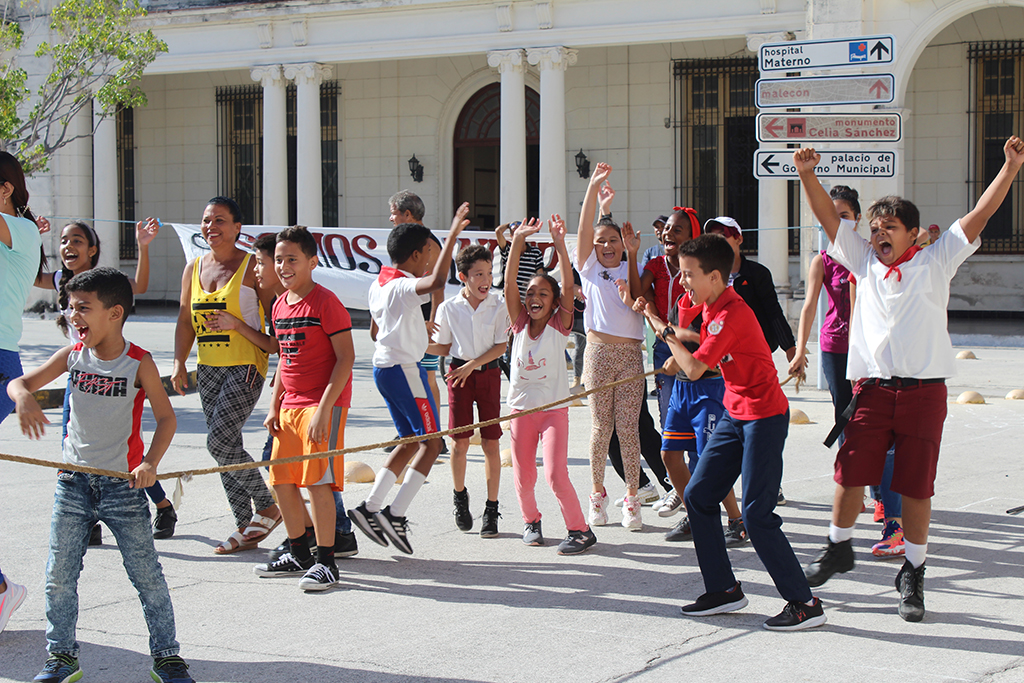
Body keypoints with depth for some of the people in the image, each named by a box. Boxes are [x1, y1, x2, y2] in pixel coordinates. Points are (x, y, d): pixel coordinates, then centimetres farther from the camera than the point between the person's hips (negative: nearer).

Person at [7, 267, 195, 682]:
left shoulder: (139, 363, -10)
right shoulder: (72, 355, 1)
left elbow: (166, 418, -5)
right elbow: (20, 382, 5)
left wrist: (150, 463, -20)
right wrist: (24, 398, -20)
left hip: (123, 485, -4)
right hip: (73, 480, 4)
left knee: (147, 574, -1)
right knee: (59, 576, 6)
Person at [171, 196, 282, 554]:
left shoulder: (252, 267, -7)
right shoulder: (194, 268, 11)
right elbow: (185, 321, 15)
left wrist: (237, 324, -18)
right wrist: (179, 363, 5)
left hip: (245, 366, -7)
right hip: (208, 368, 7)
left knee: (220, 441, -15)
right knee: (225, 446, 7)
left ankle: (267, 507, 4)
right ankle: (245, 527, 15)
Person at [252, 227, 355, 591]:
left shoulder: (325, 302, -12)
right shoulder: (280, 305, 12)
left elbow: (346, 357, -15)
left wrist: (324, 408, -21)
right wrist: (275, 406, 14)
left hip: (324, 403, -8)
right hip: (290, 405, 8)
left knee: (318, 481, -12)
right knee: (281, 481, 10)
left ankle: (326, 563, -4)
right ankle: (298, 555, 24)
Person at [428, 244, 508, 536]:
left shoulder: (498, 305, -2)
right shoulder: (449, 308, 0)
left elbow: (501, 346, -4)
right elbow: (444, 347, 9)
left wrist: (473, 364, -13)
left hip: (488, 372, 0)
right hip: (459, 372, 0)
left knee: (490, 443, -1)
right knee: (460, 442, -1)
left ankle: (491, 509, 7)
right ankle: (460, 496, 24)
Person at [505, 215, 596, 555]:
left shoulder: (559, 326, -4)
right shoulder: (520, 324, 1)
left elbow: (568, 286, -17)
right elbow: (509, 284, -10)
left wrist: (559, 244, -27)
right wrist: (517, 243, -20)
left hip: (554, 409, -3)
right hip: (521, 409, 3)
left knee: (555, 475, -13)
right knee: (523, 478, 8)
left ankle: (580, 529, 1)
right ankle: (531, 520, 33)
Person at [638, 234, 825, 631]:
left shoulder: (731, 314, -22)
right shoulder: (708, 306, 7)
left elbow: (694, 370, -22)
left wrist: (667, 334, -9)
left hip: (764, 417, -10)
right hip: (734, 414, 10)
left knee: (757, 515, -12)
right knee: (698, 496, 9)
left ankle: (804, 604, -5)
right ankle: (724, 590, 18)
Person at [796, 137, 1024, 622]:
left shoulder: (935, 263, 6)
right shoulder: (864, 261, 12)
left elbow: (979, 216, 0)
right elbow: (829, 217, 8)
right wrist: (807, 176, -5)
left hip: (923, 392, -2)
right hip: (871, 389, 2)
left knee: (916, 486, 0)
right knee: (850, 473, 4)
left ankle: (912, 574, 12)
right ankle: (839, 549, 28)